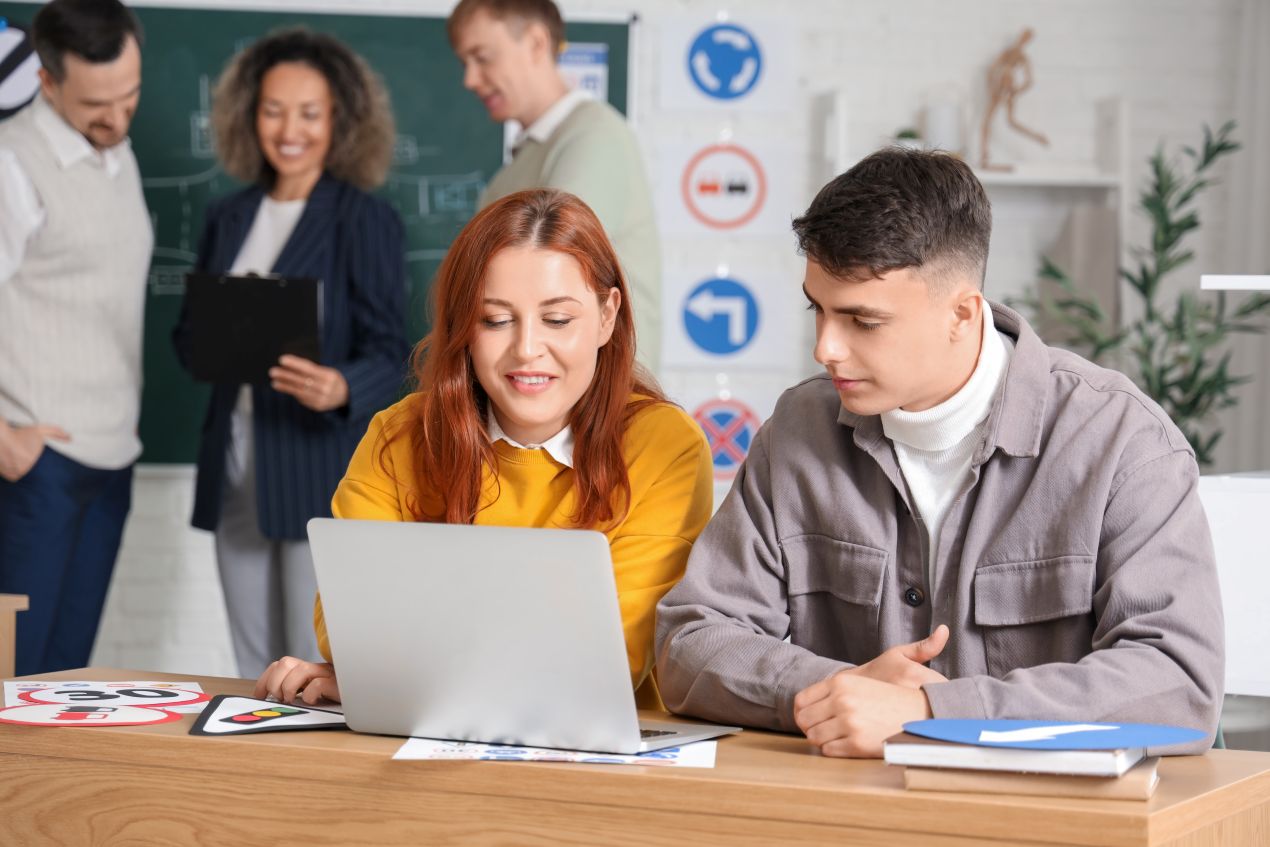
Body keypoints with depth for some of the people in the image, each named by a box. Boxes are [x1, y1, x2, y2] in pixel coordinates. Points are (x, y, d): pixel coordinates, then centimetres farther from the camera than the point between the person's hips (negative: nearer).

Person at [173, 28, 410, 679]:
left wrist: (340, 388, -30)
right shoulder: (229, 218, 14)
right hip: (234, 468, 6)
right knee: (254, 676, 9)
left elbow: (387, 352, -8)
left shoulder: (366, 220, -3)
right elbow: (190, 332, 18)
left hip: (320, 471, -5)